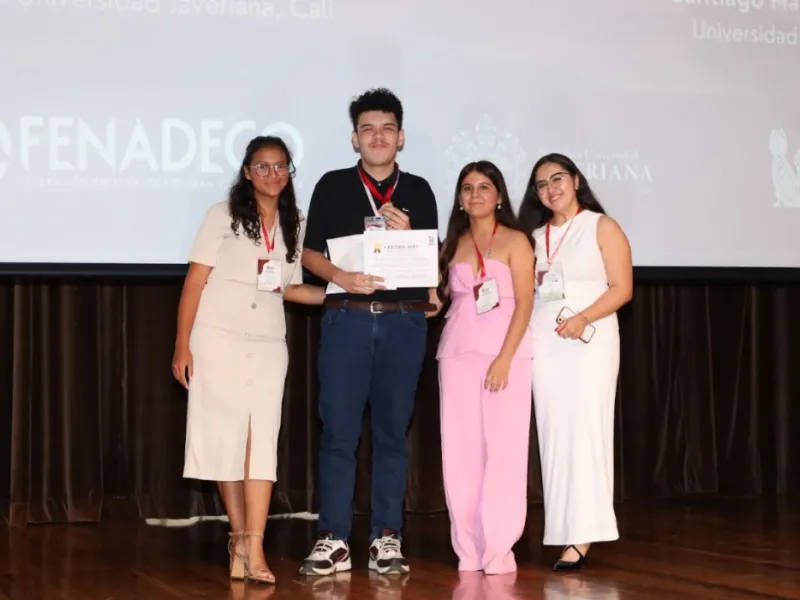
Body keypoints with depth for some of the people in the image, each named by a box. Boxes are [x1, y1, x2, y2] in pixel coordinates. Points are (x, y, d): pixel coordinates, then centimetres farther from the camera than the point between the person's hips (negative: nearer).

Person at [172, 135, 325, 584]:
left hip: (268, 344, 3)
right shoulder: (224, 216, 0)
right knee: (226, 438, 0)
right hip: (218, 340, -2)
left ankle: (253, 548, -11)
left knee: (262, 441, -7)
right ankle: (240, 536, 14)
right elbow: (195, 281, -2)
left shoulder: (296, 226, 11)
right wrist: (183, 344, -8)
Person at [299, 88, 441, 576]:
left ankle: (388, 537, 11)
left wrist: (407, 236, -8)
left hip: (405, 320, 1)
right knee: (339, 430, -3)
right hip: (347, 316, -1)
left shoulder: (418, 191, 11)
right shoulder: (333, 186, 7)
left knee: (392, 430, 5)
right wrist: (340, 277, -14)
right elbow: (311, 253, 5)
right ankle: (334, 540, 2)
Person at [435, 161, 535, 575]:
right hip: (458, 352, 4)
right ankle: (468, 547, 6)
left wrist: (504, 358, -15)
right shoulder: (453, 244, 14)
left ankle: (498, 547, -2)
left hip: (505, 351, -4)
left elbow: (524, 304, -6)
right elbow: (437, 294, 7)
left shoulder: (515, 242, 1)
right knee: (461, 448, 1)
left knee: (502, 447, -5)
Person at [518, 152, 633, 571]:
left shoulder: (602, 227, 2)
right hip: (542, 344, 5)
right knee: (553, 436, 0)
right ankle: (564, 533, 1)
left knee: (584, 432, -9)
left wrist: (583, 318, -19)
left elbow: (622, 287, -5)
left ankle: (582, 536, -10)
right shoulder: (535, 236, 16)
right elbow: (524, 293, 15)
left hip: (589, 342, -4)